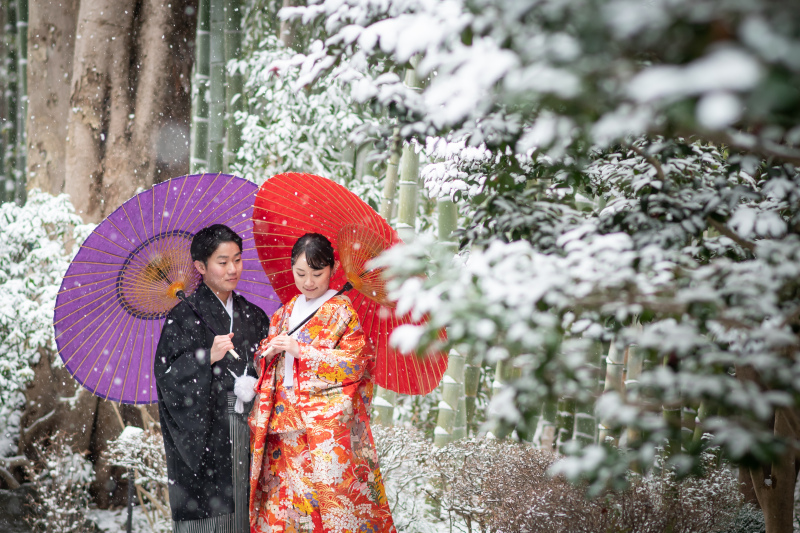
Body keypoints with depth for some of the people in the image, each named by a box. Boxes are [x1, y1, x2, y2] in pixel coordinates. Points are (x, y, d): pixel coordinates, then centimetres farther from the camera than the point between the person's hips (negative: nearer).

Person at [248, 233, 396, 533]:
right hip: (285, 420, 5)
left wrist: (300, 351, -13)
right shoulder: (286, 311, 16)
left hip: (326, 425, -5)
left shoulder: (341, 310, -2)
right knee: (284, 496, 3)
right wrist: (269, 352, -5)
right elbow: (262, 361, 19)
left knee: (331, 495, -9)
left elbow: (356, 362, -11)